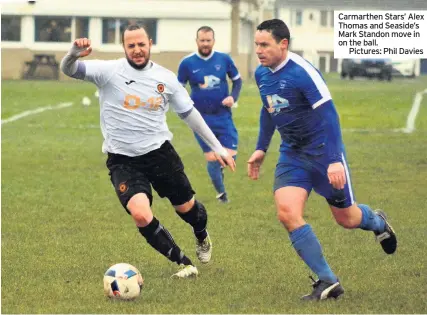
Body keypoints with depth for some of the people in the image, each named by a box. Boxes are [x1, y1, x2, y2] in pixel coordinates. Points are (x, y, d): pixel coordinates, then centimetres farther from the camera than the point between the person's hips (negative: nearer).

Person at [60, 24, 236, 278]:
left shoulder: (166, 78, 0)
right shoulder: (110, 71, -9)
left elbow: (189, 113, 11)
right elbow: (68, 70, -19)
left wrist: (218, 147, 11)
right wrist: (74, 54, -44)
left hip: (159, 151, 2)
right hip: (123, 160, -2)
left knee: (186, 207, 13)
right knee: (141, 215, -23)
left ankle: (202, 238, 52)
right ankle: (183, 263, -3)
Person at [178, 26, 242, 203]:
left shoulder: (224, 59, -3)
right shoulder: (187, 63, -5)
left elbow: (237, 80, 11)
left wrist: (233, 97, -7)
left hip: (223, 116, 1)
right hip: (201, 118, -1)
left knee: (230, 155, -7)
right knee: (212, 158, 0)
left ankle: (219, 168, 31)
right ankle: (221, 193, 22)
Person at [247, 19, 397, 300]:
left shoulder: (303, 72, -23)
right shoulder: (262, 74, 1)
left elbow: (329, 115, -25)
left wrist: (335, 161, -31)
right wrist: (261, 149, 19)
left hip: (322, 151, -6)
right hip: (291, 154, 6)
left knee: (346, 219, 7)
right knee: (287, 214, -15)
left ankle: (377, 222, 46)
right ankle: (328, 281, -7)